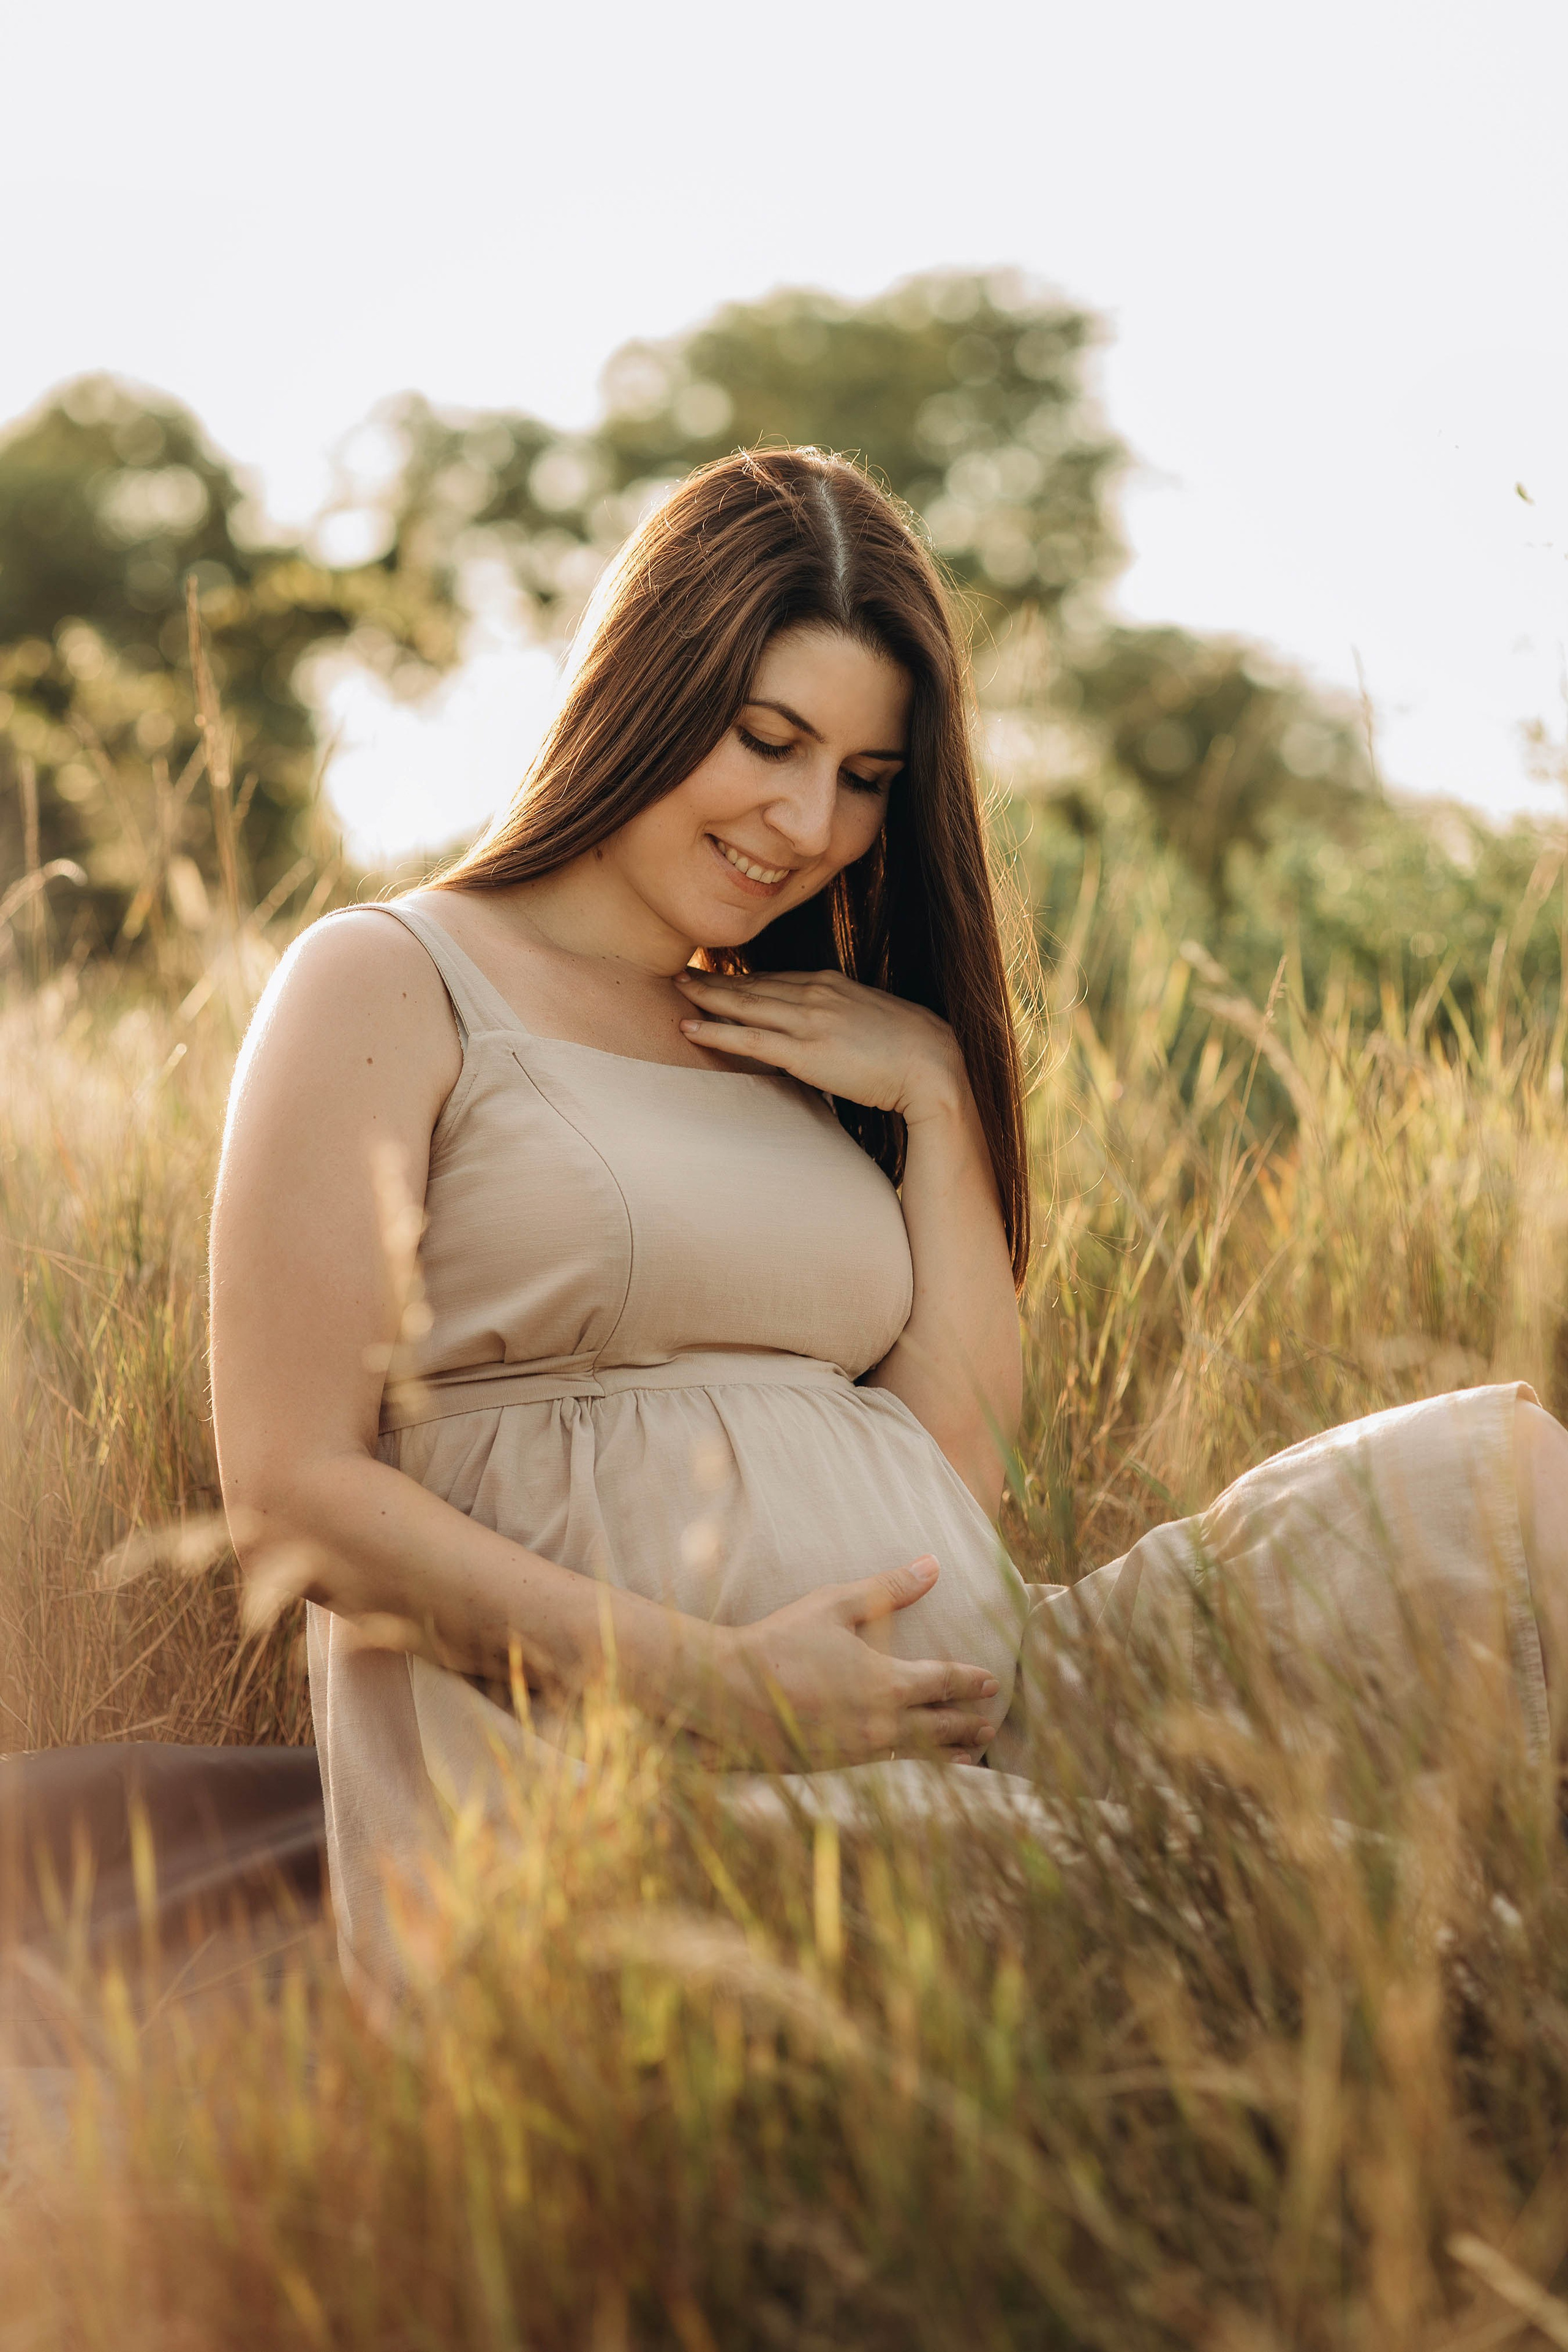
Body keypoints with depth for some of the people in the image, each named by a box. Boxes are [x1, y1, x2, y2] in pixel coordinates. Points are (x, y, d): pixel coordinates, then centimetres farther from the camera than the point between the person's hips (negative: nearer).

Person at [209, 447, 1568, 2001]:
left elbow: (966, 1480, 13)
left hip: (957, 1720, 6)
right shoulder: (388, 987, 4)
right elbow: (294, 1497, -7)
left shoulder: (810, 1057, 22)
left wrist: (934, 1093, 6)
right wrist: (710, 1680, -16)